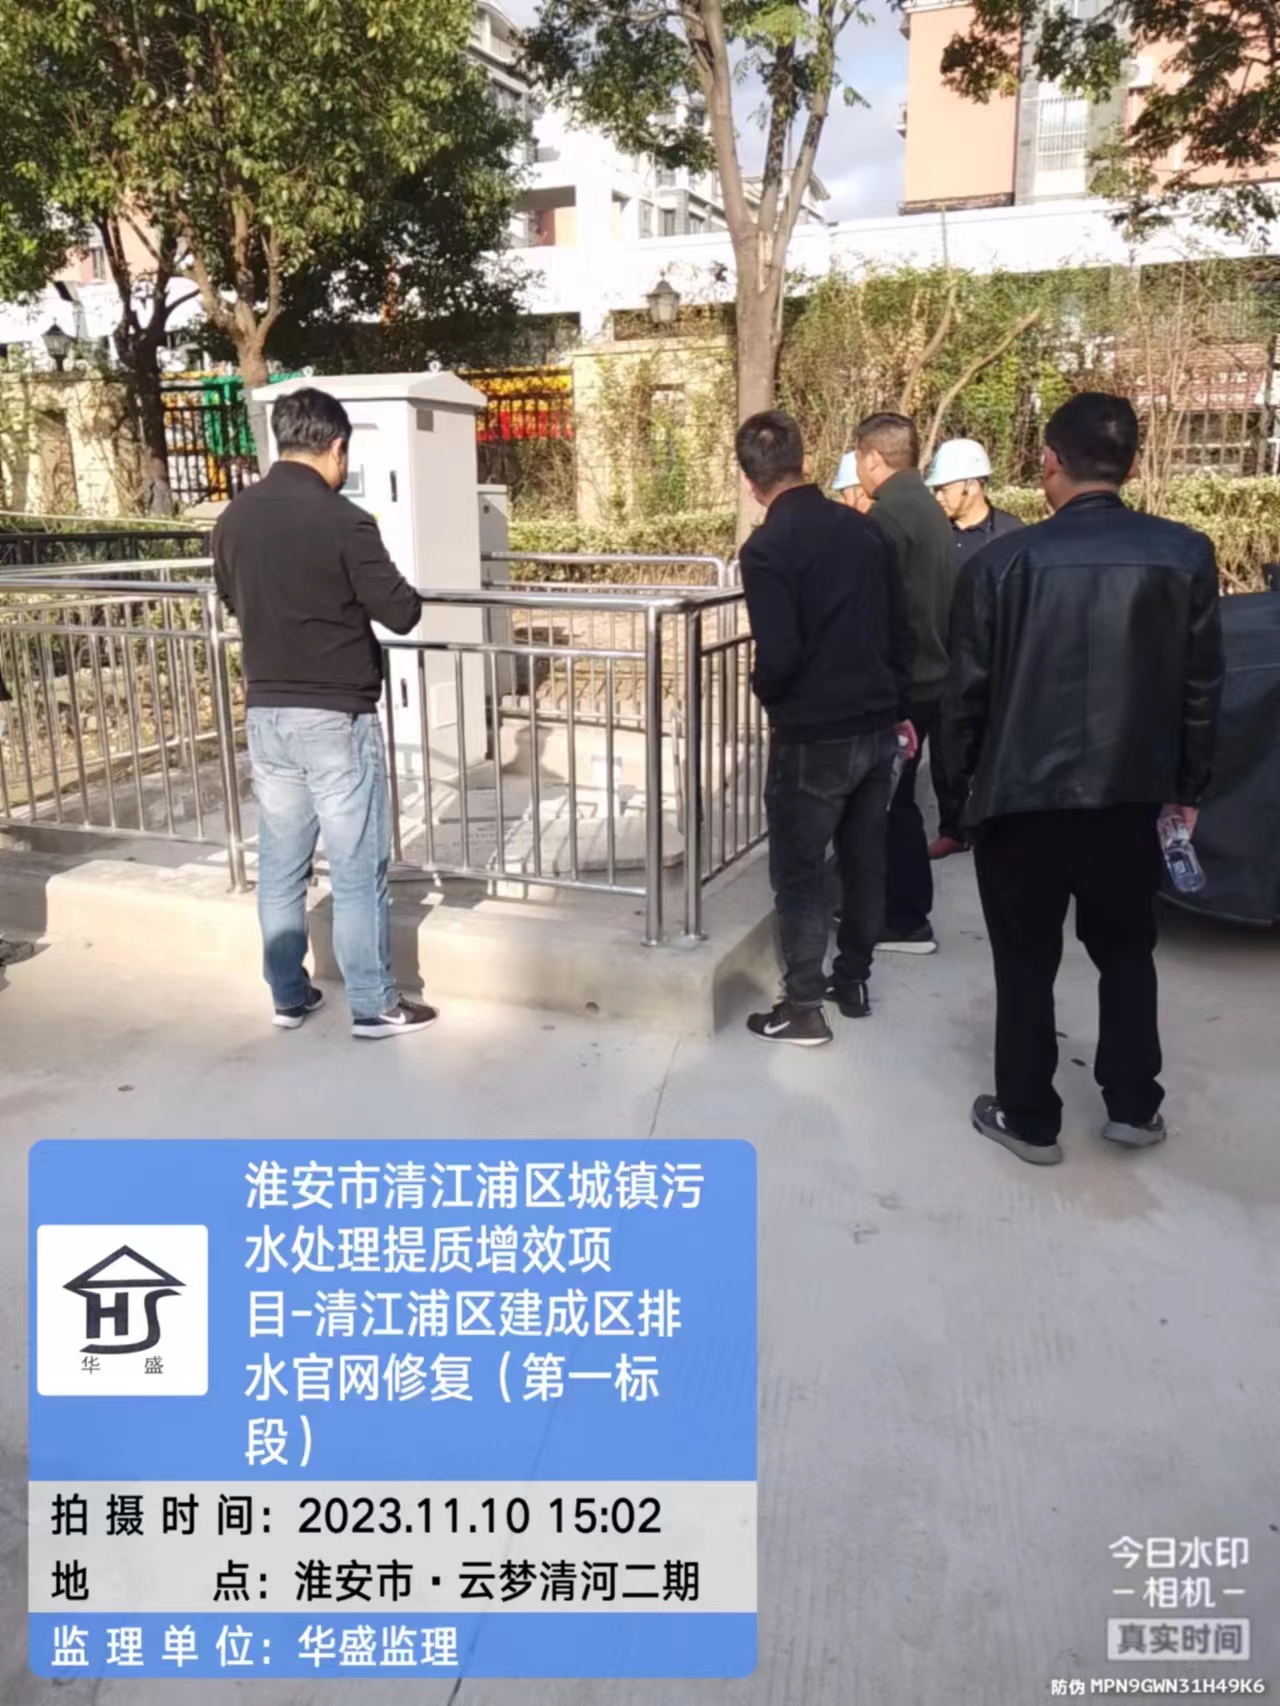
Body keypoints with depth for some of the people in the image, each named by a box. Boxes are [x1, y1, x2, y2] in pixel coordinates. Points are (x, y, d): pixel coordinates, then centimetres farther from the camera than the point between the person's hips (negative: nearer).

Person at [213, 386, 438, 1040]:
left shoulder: (234, 518, 4)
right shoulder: (343, 522, -16)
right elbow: (402, 613, -11)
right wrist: (393, 588, 10)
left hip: (266, 713, 6)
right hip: (335, 717, -6)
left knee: (280, 865, 14)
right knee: (357, 870, 3)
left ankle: (289, 996, 25)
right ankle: (374, 1006, 12)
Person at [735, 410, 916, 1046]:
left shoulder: (766, 547, -15)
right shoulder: (862, 527, 5)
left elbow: (778, 655, -20)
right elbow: (899, 629, 10)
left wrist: (763, 692, 2)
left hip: (813, 736, -6)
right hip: (875, 725, 7)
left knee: (799, 872, 5)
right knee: (864, 859, 17)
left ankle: (803, 1007, 11)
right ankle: (853, 980, 30)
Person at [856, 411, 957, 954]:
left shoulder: (889, 515, -16)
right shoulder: (926, 507, 14)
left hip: (902, 682, -9)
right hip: (932, 674, 9)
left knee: (889, 800, 0)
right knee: (897, 797, 16)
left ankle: (907, 921, 8)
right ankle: (904, 910, 26)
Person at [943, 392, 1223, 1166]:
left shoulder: (1004, 559, -9)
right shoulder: (1187, 554, -3)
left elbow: (969, 687, -5)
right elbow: (1202, 684, 1)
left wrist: (967, 776, 10)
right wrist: (1188, 785, 12)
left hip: (1022, 791, -2)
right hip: (1129, 791, 2)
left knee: (1027, 961, 10)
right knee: (1127, 951, 19)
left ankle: (1029, 1118, 19)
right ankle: (1133, 1105, 27)